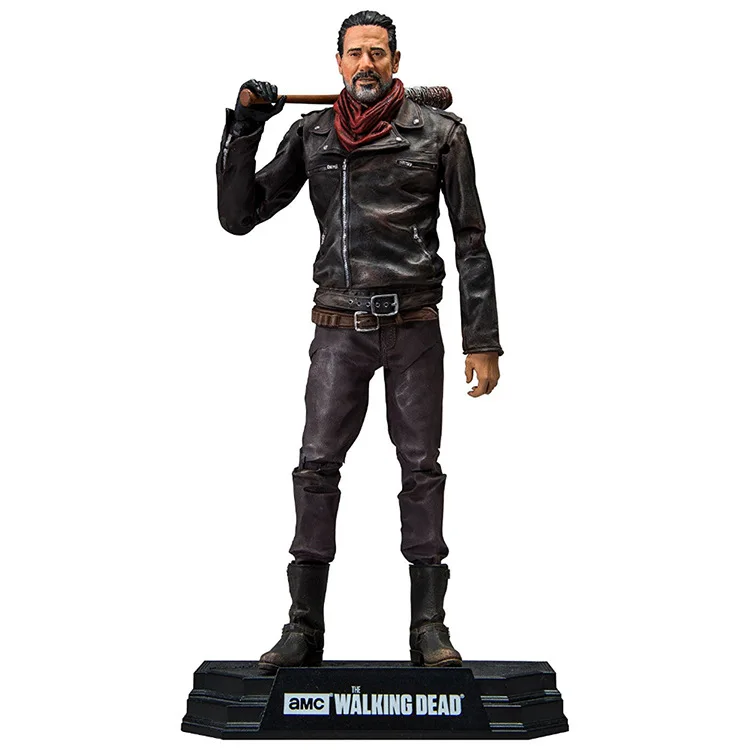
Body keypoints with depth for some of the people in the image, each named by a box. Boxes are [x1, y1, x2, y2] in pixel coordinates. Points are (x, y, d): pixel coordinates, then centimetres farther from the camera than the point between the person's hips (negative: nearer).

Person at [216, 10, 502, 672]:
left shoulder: (438, 133, 3)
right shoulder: (311, 135, 8)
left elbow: (471, 239, 4)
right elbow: (240, 216, 9)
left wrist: (483, 338, 0)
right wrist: (243, 131, -2)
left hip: (413, 326, -1)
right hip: (339, 326, 1)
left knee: (421, 469, 3)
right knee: (317, 466, -3)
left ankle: (429, 627, 11)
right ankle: (305, 629, 5)